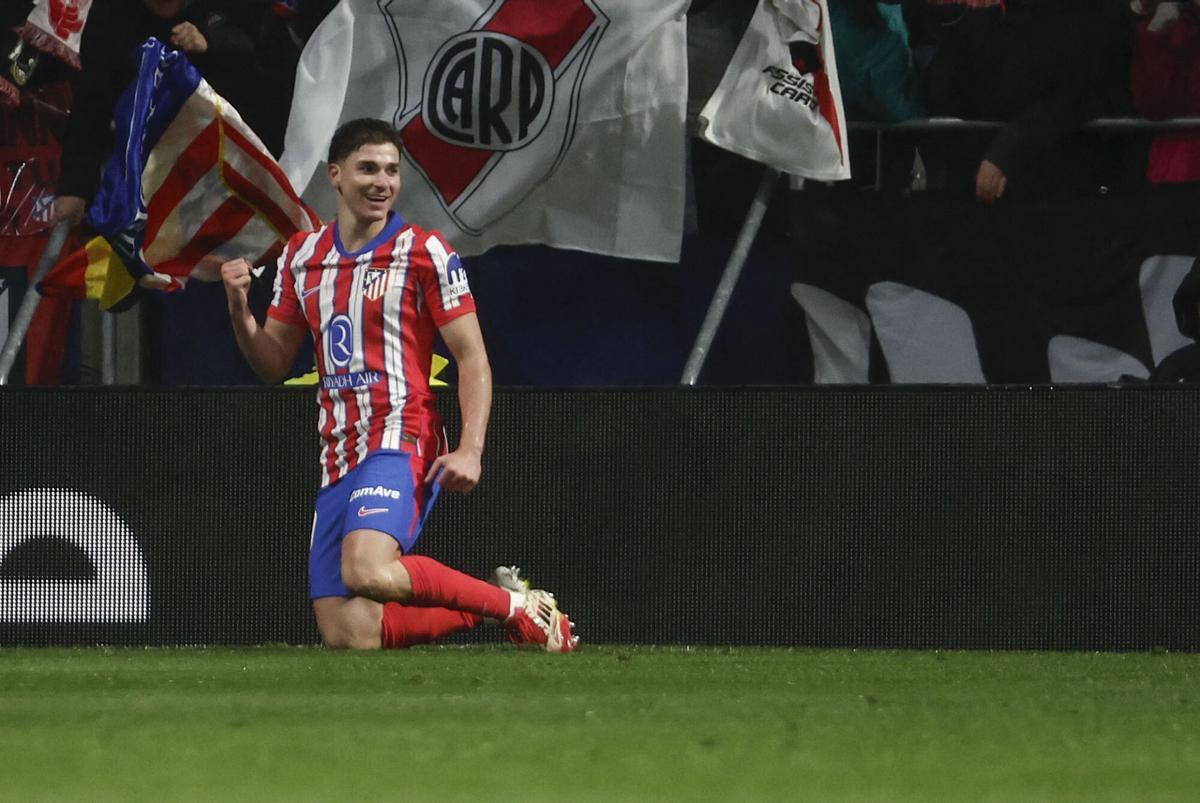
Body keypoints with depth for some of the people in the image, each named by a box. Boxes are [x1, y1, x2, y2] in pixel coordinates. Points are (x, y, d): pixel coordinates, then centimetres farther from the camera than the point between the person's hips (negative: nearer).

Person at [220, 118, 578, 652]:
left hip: (400, 444, -6)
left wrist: (470, 450, -17)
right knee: (348, 638, -5)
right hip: (337, 458, 6)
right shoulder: (302, 257, 14)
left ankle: (515, 606, -13)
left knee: (366, 573, -33)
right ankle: (481, 608, 19)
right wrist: (240, 312, -2)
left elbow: (473, 357, -3)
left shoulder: (425, 253, -2)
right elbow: (274, 363, 18)